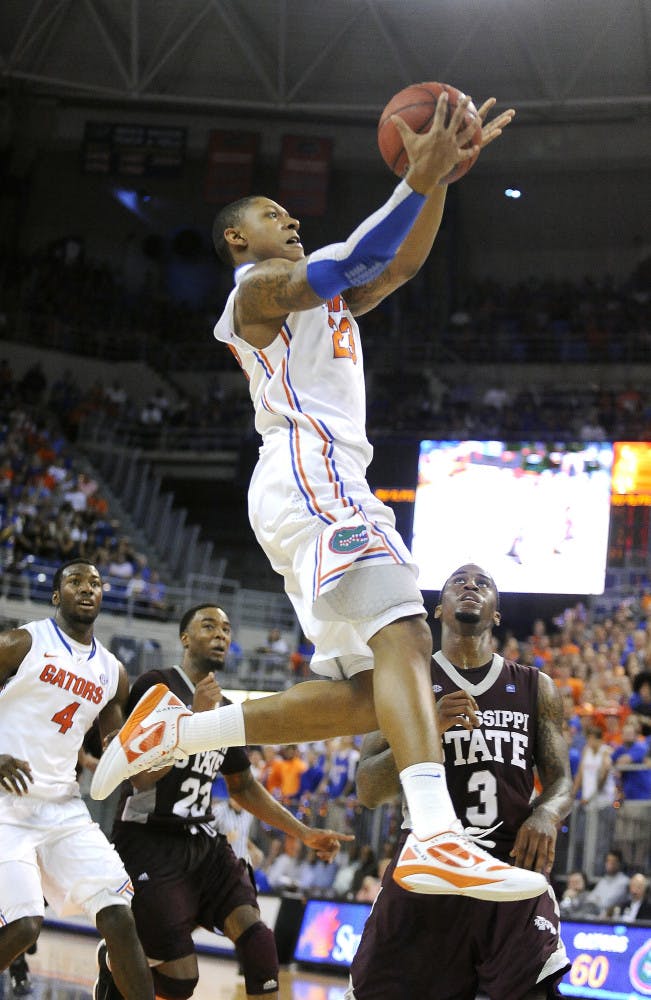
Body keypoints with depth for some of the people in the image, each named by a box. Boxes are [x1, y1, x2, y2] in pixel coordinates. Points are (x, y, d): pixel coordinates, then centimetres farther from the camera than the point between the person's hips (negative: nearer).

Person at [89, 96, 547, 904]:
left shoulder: (316, 297, 33)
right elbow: (355, 264, -13)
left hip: (322, 487, 10)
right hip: (309, 468, -10)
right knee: (403, 634, -29)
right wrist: (417, 179, -13)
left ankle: (175, 730, 8)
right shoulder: (258, 286, 6)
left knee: (364, 693, 3)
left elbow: (400, 264, 25)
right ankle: (436, 839, -46)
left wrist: (441, 174, 14)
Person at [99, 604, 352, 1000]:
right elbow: (142, 777, -18)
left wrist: (305, 833, 14)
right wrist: (195, 716, -25)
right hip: (150, 843, -6)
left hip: (204, 842, 6)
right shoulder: (156, 685, -9)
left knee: (255, 934, -17)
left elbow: (244, 787, 23)